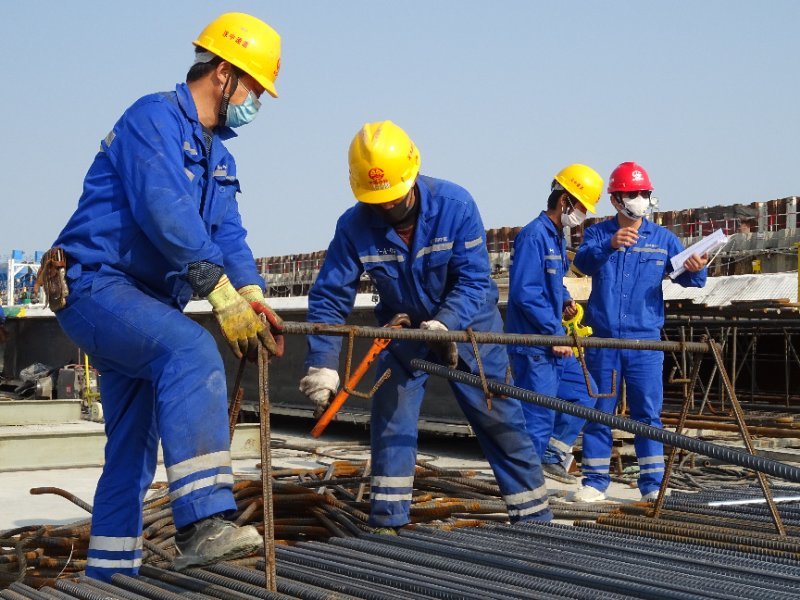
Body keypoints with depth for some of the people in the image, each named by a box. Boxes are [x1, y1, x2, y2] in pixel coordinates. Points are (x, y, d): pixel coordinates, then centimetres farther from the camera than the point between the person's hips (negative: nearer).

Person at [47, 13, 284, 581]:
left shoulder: (217, 155, 18)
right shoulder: (155, 118, -12)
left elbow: (228, 234, 6)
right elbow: (167, 213, -26)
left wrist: (253, 296, -14)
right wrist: (223, 294, -32)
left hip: (146, 300, 11)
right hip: (95, 284, -10)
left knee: (134, 449, 12)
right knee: (191, 350, -35)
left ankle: (110, 574, 21)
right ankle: (201, 522, -45)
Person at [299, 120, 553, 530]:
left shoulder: (455, 205, -27)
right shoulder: (354, 226, -21)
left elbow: (473, 280, -27)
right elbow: (329, 297, -19)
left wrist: (444, 324, -43)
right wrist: (321, 365, -29)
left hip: (467, 321, -2)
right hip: (403, 325, 2)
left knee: (500, 418, -1)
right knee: (390, 416, -8)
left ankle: (533, 516, 9)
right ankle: (386, 523, 1)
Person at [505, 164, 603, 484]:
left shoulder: (557, 237, 15)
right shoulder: (534, 236, -16)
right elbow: (524, 292, -23)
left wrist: (565, 301, 6)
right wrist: (555, 333, -19)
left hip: (554, 342, 10)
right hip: (533, 344, -10)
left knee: (584, 393, 16)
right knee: (538, 417, -6)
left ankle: (551, 457, 25)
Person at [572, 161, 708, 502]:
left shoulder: (663, 238, 7)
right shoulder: (598, 234, 4)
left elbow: (684, 276, -1)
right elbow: (583, 262, -15)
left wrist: (695, 270, -25)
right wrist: (609, 245, -35)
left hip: (645, 339, 0)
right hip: (603, 338, 0)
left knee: (648, 413, 0)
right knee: (598, 411, 5)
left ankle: (653, 483, 6)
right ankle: (595, 481, 13)